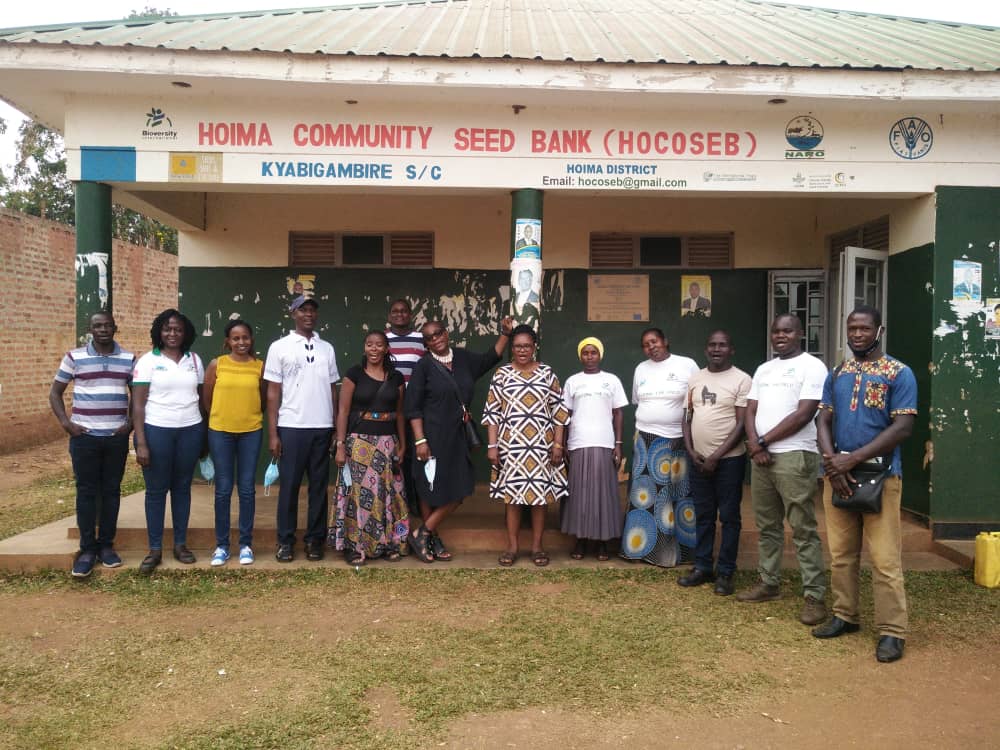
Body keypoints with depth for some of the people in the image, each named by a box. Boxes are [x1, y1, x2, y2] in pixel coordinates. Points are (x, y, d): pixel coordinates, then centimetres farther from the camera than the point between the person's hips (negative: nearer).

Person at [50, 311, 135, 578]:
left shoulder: (128, 359, 4)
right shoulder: (74, 357, 0)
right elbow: (55, 392, 7)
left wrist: (131, 422, 0)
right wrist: (65, 423, -4)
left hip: (117, 436, 1)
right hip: (84, 436, -1)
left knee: (111, 491, 7)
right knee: (86, 492, 2)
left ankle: (106, 544, 19)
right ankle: (87, 548, 11)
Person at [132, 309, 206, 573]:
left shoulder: (195, 360, 8)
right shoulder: (147, 361, -2)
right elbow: (138, 404, -4)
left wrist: (206, 434, 8)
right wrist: (141, 442, -11)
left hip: (190, 431, 3)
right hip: (156, 431, -2)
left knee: (182, 487, 10)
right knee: (156, 490, 4)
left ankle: (180, 544, 20)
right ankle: (155, 549, 13)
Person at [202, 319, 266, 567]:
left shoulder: (260, 366, 1)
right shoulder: (216, 365, -1)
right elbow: (206, 399, 6)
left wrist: (248, 415, 10)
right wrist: (223, 416, 10)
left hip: (251, 432, 1)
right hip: (220, 432, 0)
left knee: (247, 489, 5)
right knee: (223, 489, 5)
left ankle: (246, 544, 15)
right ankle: (222, 545, 15)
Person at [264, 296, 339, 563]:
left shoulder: (327, 348, 11)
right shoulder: (279, 347, 2)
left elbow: (333, 391, 12)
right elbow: (273, 393, 0)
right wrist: (273, 433, -5)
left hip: (323, 428, 3)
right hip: (291, 427, -3)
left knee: (319, 485, 7)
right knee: (289, 485, 4)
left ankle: (315, 539, 17)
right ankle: (285, 541, 14)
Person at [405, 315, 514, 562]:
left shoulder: (462, 357, 7)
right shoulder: (424, 365, -7)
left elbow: (490, 359, 23)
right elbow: (412, 407, -9)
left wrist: (505, 333, 12)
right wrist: (420, 440, -16)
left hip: (457, 437, 6)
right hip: (432, 437, -6)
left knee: (458, 492, 6)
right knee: (432, 491, 2)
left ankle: (422, 534, 18)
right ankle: (431, 538, 20)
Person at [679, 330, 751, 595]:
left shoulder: (741, 379, -7)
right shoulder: (695, 379, 9)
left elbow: (742, 424, -11)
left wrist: (716, 456, -14)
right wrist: (691, 451, -1)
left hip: (729, 460, -5)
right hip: (699, 459, 5)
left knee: (729, 517, 4)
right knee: (703, 516, 13)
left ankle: (725, 572, 14)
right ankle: (702, 567, 23)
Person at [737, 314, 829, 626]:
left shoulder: (812, 366, -4)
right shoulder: (763, 370, 17)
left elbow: (803, 415, -13)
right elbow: (750, 411, 12)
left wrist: (764, 441, -8)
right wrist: (755, 446, -7)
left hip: (795, 457, -7)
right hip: (761, 458, 7)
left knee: (803, 529, -5)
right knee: (767, 526, 14)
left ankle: (814, 596, 2)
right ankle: (769, 584, 25)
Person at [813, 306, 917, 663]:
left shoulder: (899, 374, -3)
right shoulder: (836, 375, 12)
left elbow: (902, 428, -10)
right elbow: (824, 422, 8)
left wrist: (853, 459, -15)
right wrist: (833, 463, -9)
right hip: (837, 475, 5)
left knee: (885, 558, -4)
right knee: (841, 554, 12)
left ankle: (892, 631, 5)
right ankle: (845, 616, 24)